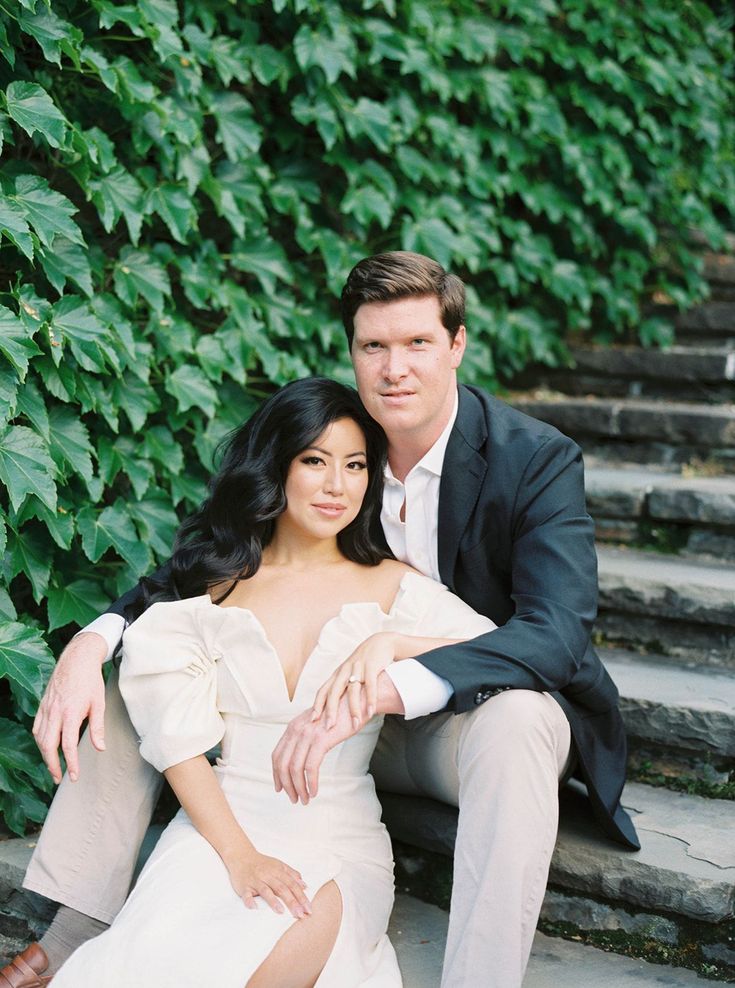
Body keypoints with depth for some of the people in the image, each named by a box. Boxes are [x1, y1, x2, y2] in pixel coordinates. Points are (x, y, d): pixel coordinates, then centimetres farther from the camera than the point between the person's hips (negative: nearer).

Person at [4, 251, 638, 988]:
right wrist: (89, 645, -23)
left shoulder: (538, 460, -17)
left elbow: (557, 632, -31)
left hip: (477, 709, -4)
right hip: (346, 713, 5)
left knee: (514, 722, -41)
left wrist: (375, 687, -45)